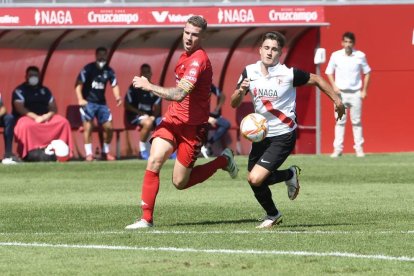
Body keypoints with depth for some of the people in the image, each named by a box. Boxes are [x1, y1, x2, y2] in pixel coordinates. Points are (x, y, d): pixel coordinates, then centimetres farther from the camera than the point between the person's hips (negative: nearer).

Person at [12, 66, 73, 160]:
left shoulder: (45, 90, 21)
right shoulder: (20, 90, 5)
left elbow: (53, 108, 15)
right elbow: (19, 108, -9)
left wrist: (48, 115, -10)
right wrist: (36, 117, -20)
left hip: (45, 117, 5)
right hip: (28, 117, -5)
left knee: (63, 121, -20)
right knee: (25, 125, -40)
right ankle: (29, 153, -36)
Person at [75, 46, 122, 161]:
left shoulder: (108, 70, 4)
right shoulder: (88, 68, -9)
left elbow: (114, 84, 10)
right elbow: (79, 84, -12)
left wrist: (117, 97, -8)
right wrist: (80, 99, -22)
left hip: (101, 102, 5)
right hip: (88, 102, -5)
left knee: (108, 127, 1)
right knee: (88, 126, -14)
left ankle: (106, 152, 18)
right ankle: (88, 153, -8)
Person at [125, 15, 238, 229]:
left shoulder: (198, 60, -21)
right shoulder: (185, 55, 9)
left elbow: (179, 94, -31)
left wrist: (148, 86, -23)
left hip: (191, 126, -7)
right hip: (172, 119, 7)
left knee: (180, 183, 2)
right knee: (154, 161, -15)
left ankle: (223, 161, 24)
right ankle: (146, 218, -12)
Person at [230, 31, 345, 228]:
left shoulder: (289, 74, -15)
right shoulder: (249, 72, -4)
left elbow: (316, 80, 1)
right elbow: (234, 104, -1)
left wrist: (336, 100, 5)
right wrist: (241, 91, -22)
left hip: (283, 136, -5)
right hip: (260, 134, 5)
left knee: (256, 179, -18)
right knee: (254, 180, 9)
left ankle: (290, 174, 11)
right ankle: (273, 215, 36)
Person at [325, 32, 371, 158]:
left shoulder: (360, 56, 0)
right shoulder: (335, 56, 0)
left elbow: (367, 72, 8)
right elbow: (329, 72, 9)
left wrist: (364, 90, 2)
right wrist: (334, 86, -6)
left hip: (355, 93, 0)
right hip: (340, 93, 0)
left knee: (356, 121, 3)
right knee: (340, 121, 0)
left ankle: (359, 148, 8)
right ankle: (337, 149, 0)